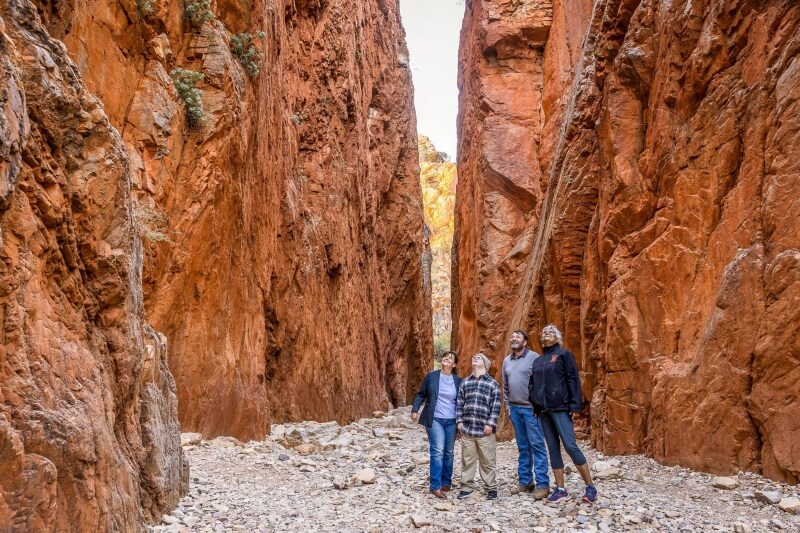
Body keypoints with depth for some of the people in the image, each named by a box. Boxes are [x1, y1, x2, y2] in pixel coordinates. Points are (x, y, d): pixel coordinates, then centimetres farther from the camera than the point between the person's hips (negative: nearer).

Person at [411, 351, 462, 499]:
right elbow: (421, 394, 4)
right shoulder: (431, 376, -1)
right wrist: (415, 409, -5)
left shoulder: (458, 381, 4)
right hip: (434, 420, -3)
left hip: (452, 421, 3)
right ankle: (435, 486, -8)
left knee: (448, 453, 10)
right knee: (437, 452, -11)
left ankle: (446, 483, 23)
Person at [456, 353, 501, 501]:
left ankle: (491, 488, 16)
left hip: (485, 430, -3)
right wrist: (459, 421, 3)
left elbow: (496, 406, -3)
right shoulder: (465, 382, 12)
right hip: (467, 429, 3)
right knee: (467, 459, 8)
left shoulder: (492, 383, 2)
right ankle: (467, 486, 18)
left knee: (488, 461, 3)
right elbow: (460, 403, 11)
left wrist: (490, 424, -9)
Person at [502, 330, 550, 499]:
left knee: (537, 445, -6)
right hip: (515, 409, 6)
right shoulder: (506, 361, 11)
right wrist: (507, 405, 14)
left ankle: (542, 484, -3)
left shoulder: (534, 357, -7)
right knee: (523, 447, 12)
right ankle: (525, 481, 19)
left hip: (531, 408, -6)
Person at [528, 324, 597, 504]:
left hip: (560, 408, -6)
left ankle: (590, 487, -1)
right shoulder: (537, 361, 17)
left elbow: (573, 380, -6)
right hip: (543, 410, 6)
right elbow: (532, 384, 20)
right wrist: (534, 404, 9)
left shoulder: (564, 354, 1)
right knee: (553, 449, 6)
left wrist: (575, 405, -14)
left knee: (570, 446, -11)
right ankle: (561, 490, 11)